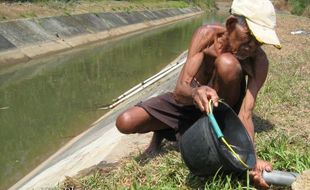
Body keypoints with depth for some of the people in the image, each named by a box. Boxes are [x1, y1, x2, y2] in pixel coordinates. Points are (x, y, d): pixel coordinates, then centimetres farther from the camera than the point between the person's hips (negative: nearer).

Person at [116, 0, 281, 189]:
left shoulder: (259, 61, -26)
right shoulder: (207, 34, -26)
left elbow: (246, 114, -32)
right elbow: (180, 90, -32)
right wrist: (196, 93, -57)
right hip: (190, 98, 1)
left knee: (228, 63, -35)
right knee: (125, 123, -20)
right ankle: (164, 131, 15)